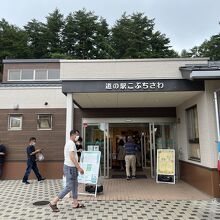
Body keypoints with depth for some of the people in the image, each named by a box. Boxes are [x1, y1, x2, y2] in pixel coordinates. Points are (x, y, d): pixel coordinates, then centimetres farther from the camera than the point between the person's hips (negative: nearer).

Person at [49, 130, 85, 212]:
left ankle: (75, 204, 22)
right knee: (69, 187, -5)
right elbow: (72, 157, -26)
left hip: (71, 167, 10)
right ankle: (53, 202, 1)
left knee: (75, 185, 14)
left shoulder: (68, 143, 14)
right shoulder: (71, 143, -18)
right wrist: (79, 168, -25)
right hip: (70, 167, -10)